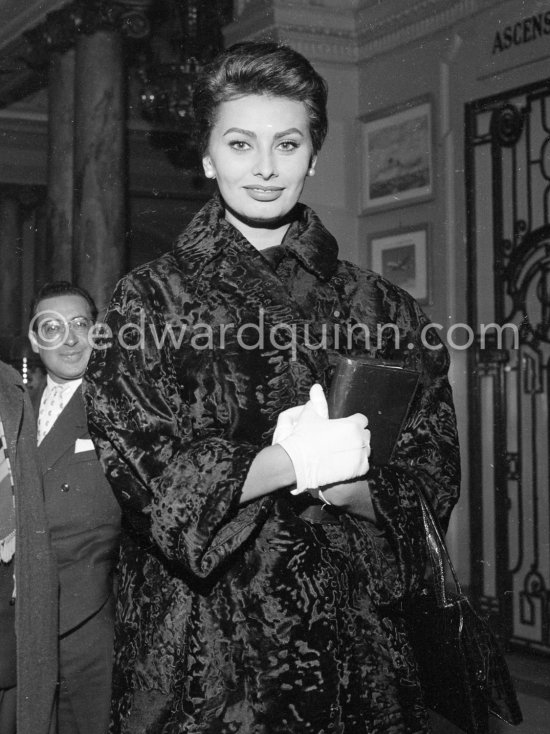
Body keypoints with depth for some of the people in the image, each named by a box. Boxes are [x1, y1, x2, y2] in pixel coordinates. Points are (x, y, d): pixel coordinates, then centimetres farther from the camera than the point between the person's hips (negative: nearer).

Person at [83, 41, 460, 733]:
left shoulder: (379, 308, 3)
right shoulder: (148, 299, -1)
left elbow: (430, 482, 2)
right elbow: (143, 469, -11)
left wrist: (330, 485, -16)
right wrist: (292, 462, -20)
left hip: (349, 633, 2)